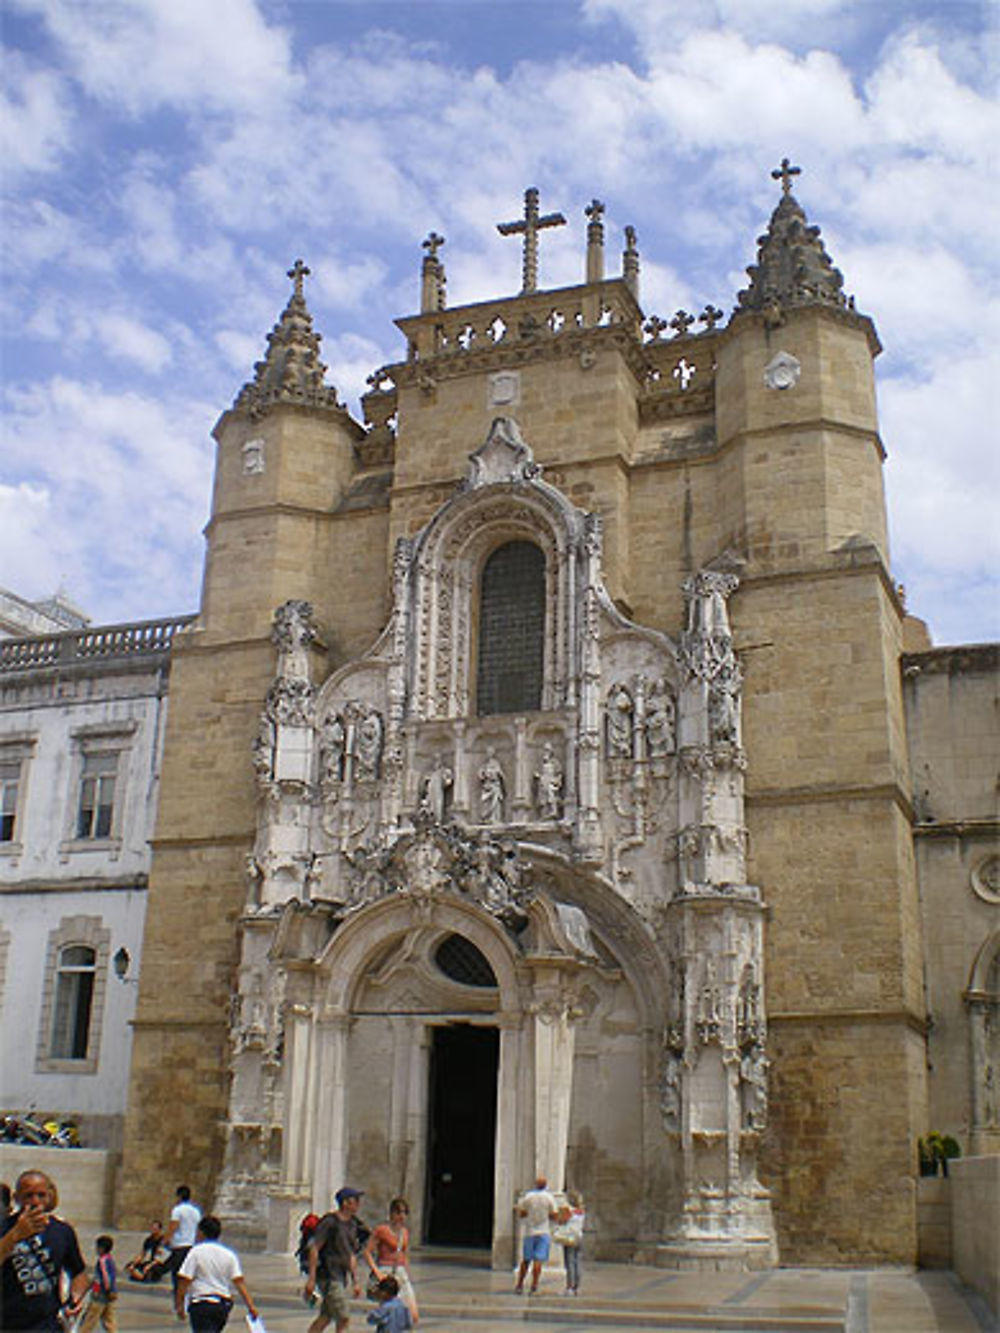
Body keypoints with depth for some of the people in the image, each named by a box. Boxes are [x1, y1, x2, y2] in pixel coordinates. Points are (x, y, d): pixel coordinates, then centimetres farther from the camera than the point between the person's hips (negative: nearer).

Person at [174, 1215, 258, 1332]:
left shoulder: (196, 1252, -4)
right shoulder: (229, 1254, 9)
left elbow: (184, 1280, -10)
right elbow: (239, 1282, 2)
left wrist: (179, 1305, 0)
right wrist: (250, 1306, -2)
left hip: (201, 1305, -6)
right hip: (224, 1305, 6)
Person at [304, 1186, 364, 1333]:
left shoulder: (352, 1224, 14)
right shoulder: (330, 1222, -12)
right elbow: (314, 1249, -13)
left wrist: (355, 1282, 20)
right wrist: (311, 1278, -16)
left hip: (342, 1277, 8)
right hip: (329, 1277, -8)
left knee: (324, 1318, 9)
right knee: (344, 1318, -10)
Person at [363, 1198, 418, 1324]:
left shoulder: (405, 1231, 12)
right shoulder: (381, 1229, -8)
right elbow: (367, 1252, -9)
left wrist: (408, 1278, 18)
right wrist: (377, 1273, -18)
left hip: (401, 1274, 6)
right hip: (386, 1274, -6)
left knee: (414, 1317, -3)